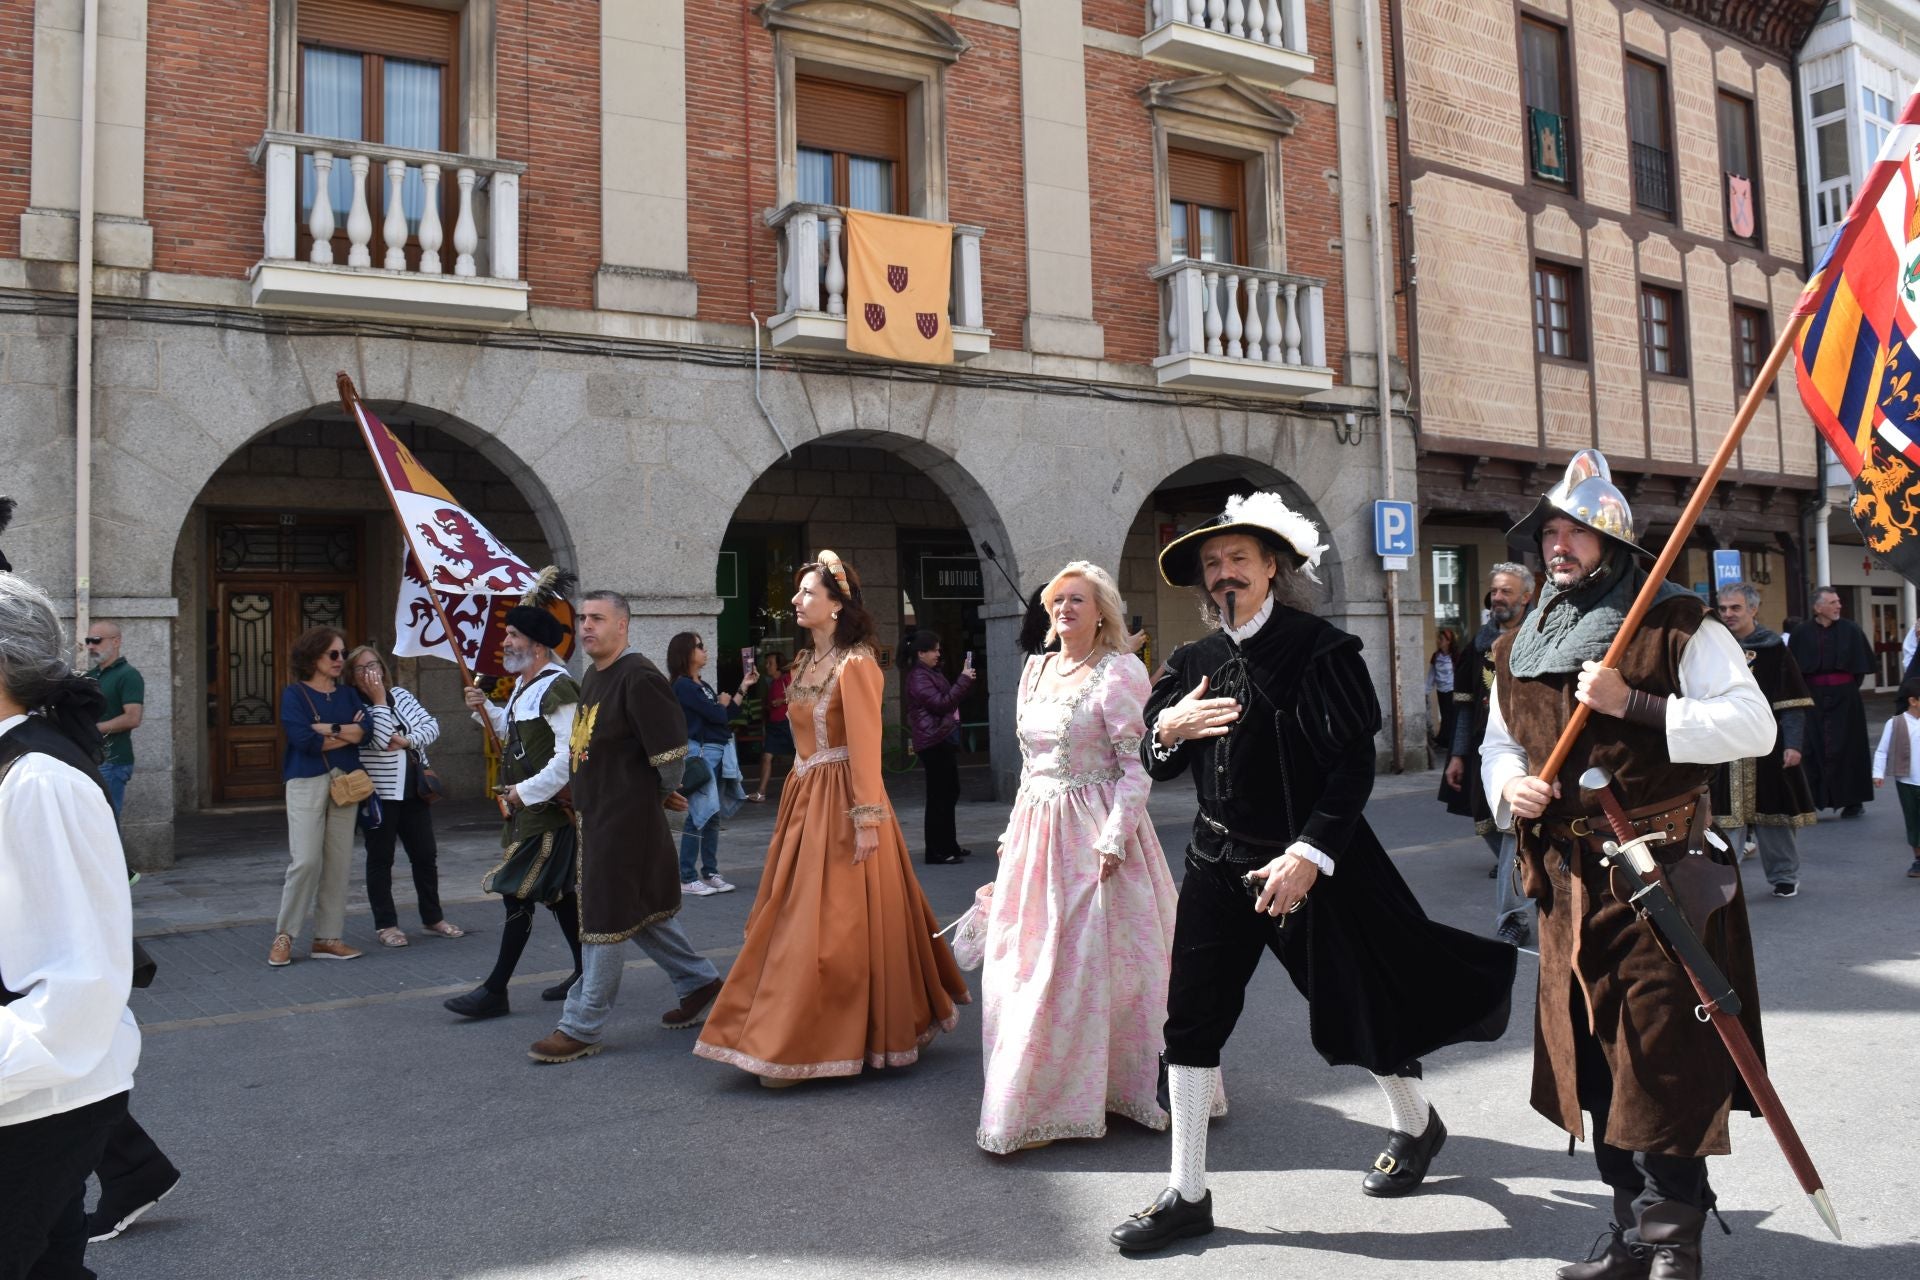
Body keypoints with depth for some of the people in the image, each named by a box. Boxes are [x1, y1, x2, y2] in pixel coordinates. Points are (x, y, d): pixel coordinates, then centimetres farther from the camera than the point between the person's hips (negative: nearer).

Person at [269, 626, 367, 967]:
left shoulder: (348, 694, 14)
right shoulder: (294, 694, 1)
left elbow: (363, 730, -3)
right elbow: (304, 740, -13)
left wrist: (324, 728, -12)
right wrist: (346, 734, -5)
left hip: (345, 782, 5)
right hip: (307, 782, -4)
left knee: (339, 862, 3)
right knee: (306, 861, -11)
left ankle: (328, 937, 10)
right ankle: (283, 936, 4)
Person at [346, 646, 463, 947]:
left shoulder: (400, 694, 9)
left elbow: (432, 726, 3)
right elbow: (379, 740, -22)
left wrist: (407, 740, -14)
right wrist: (379, 700, -17)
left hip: (414, 790, 5)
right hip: (379, 794, -5)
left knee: (425, 855, 11)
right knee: (380, 859, 5)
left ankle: (433, 917, 23)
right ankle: (385, 924, 14)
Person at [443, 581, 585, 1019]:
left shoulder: (557, 689, -18)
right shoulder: (524, 685, 13)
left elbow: (569, 757, -25)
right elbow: (514, 733, 27)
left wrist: (524, 793, -20)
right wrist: (485, 709, 11)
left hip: (547, 809, -10)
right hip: (526, 807, 10)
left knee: (517, 894, -7)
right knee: (557, 892, 15)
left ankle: (495, 991, 0)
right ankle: (586, 972, 26)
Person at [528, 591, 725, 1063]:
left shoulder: (639, 678, -18)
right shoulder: (592, 678, 12)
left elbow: (671, 750, -22)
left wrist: (663, 793, -4)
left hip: (626, 819, -10)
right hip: (597, 814, 10)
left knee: (608, 918, -1)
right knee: (641, 909, 18)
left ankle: (582, 1028, 8)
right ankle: (699, 981, 34)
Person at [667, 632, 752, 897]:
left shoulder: (703, 686, 16)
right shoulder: (683, 685, -11)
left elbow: (725, 716, 14)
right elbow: (717, 715, -16)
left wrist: (743, 687, 14)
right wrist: (722, 703, 6)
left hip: (718, 754, 9)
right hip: (701, 754, -9)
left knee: (713, 817, 11)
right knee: (698, 816, -7)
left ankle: (710, 873, 17)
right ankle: (687, 878, -1)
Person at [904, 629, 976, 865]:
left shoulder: (931, 674, 19)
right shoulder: (918, 678, -13)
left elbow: (950, 699, 26)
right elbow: (941, 703, -20)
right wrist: (963, 680, -17)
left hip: (944, 739, 11)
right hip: (933, 741, -11)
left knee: (950, 793, 14)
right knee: (939, 796, -8)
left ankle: (949, 846, 23)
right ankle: (936, 852, -3)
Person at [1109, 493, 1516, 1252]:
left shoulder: (1318, 648, -10)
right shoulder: (1195, 662, 5)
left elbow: (1354, 765, -14)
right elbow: (1157, 764, 10)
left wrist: (1308, 855, -21)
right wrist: (1167, 728, -12)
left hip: (1313, 861, -5)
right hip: (1219, 861, 5)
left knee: (1353, 1005, 11)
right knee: (1191, 1018, 2)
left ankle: (1416, 1126, 42)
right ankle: (1187, 1195, 15)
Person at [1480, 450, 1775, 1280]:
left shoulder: (1677, 626, -5)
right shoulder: (1519, 648, 11)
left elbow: (1753, 725, -12)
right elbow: (1499, 740, 19)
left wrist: (1633, 703, -21)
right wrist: (1508, 784, -3)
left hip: (1662, 872, -5)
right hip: (1568, 878, 6)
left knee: (1663, 1059, -3)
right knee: (1595, 1056, 12)